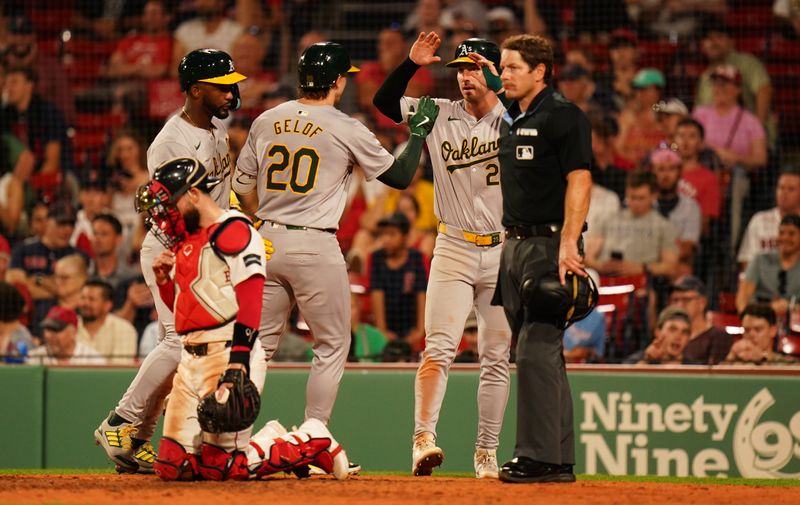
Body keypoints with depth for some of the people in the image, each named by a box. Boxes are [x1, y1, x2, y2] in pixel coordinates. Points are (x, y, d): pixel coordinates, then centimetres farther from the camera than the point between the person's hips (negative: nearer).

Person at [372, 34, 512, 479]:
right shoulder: (440, 116, 5)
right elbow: (385, 101, 3)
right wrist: (412, 63, -10)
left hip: (503, 253, 0)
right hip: (454, 250, 0)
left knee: (497, 358, 5)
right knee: (440, 348, -14)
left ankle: (487, 453, 11)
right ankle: (424, 438, -22)